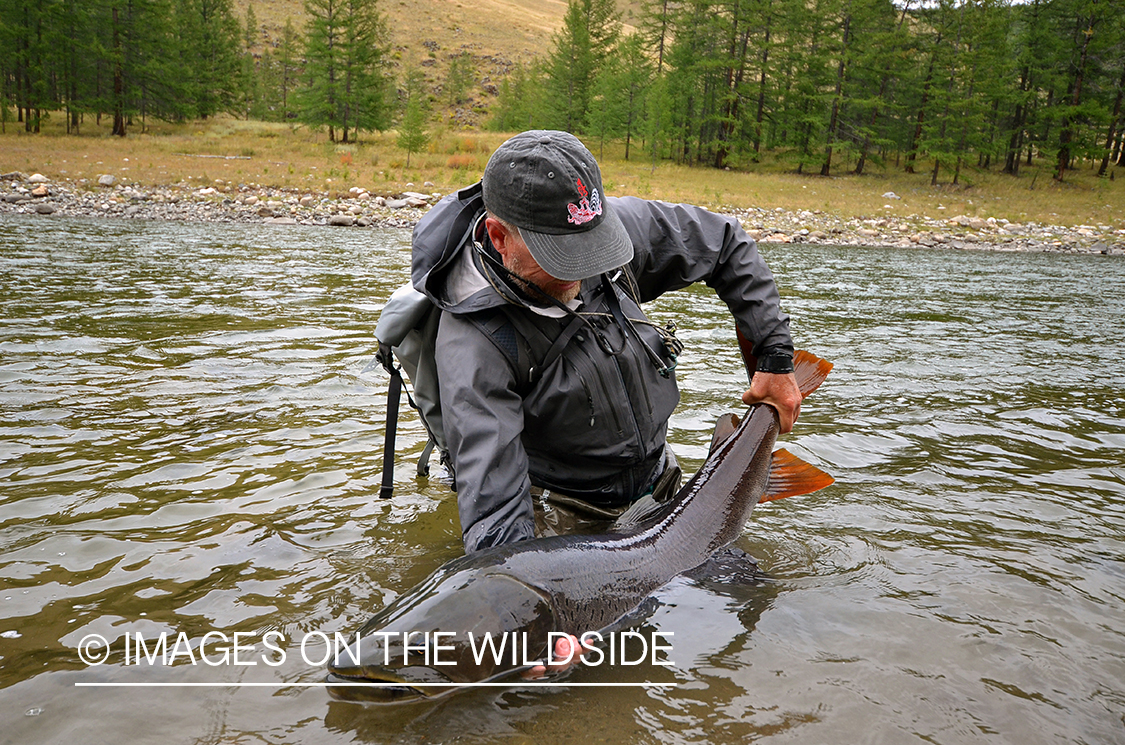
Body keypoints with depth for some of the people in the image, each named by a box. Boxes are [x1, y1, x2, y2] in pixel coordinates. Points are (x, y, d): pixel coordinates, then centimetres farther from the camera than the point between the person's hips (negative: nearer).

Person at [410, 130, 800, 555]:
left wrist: (775, 356, -4)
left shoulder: (615, 224, -16)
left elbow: (727, 244, 0)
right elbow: (493, 510, -33)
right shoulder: (472, 345, -31)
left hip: (660, 487, 3)